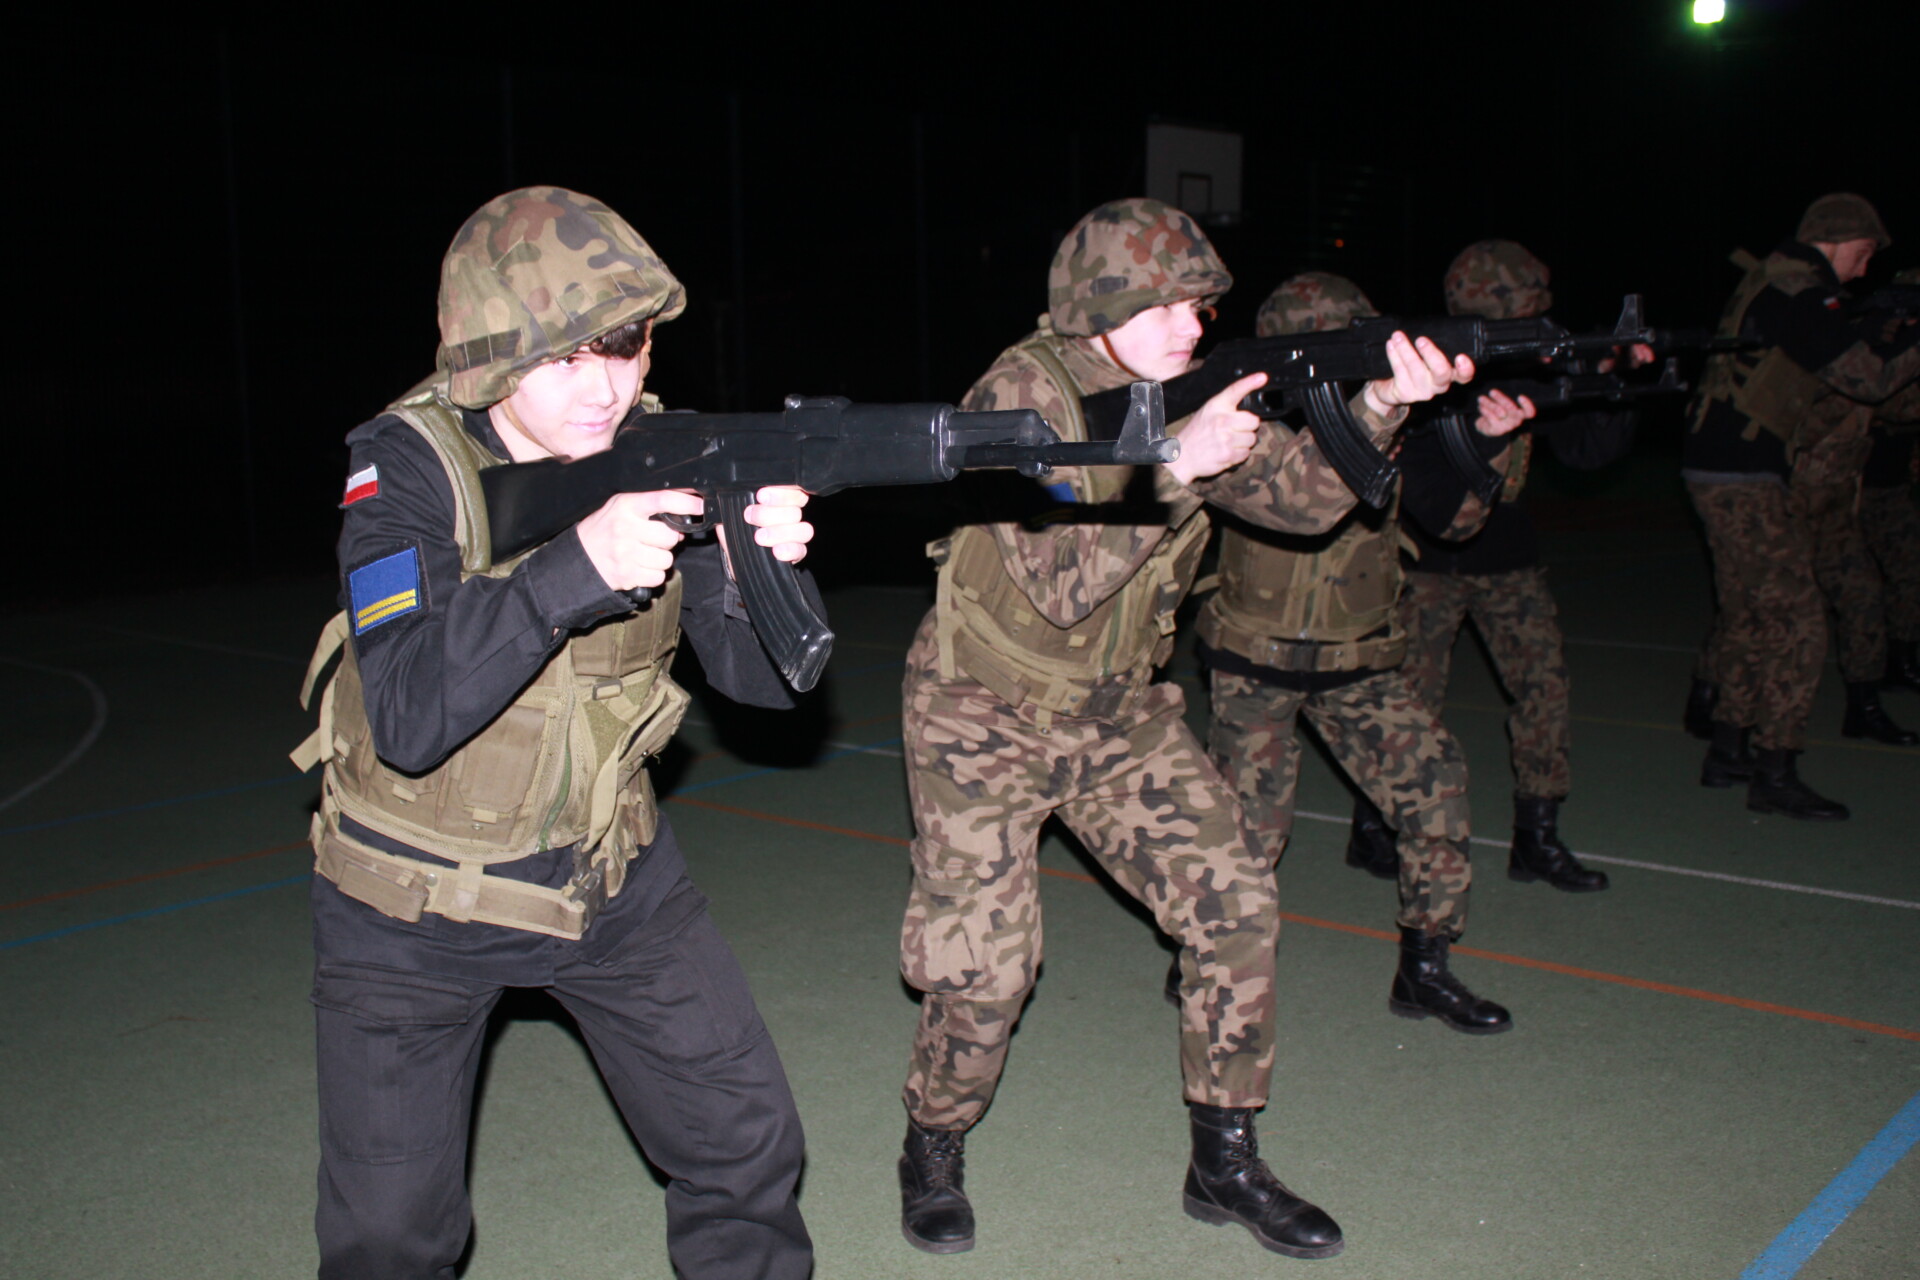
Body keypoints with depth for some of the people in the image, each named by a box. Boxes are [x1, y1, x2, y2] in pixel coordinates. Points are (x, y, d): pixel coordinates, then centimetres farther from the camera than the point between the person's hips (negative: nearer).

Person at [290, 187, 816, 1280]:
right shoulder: (407, 466, -19)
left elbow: (761, 677, -12)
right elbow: (410, 717, -31)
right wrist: (576, 569, -42)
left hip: (614, 874, 3)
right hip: (413, 906, -2)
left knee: (749, 1149, 5)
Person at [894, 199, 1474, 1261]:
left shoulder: (1184, 393, -1)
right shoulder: (1023, 393, -21)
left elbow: (1302, 496, -5)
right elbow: (1061, 583, -30)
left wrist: (1381, 403, -21)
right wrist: (1178, 468, -38)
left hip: (1120, 715, 6)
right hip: (987, 721, -6)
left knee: (1235, 907, -2)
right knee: (987, 969, -7)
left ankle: (1225, 1163, 15)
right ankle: (932, 1151, 23)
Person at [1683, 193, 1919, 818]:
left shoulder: (1768, 284, 18)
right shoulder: (1799, 294, -14)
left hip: (1719, 469, 10)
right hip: (1741, 479, -10)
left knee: (1749, 615, 18)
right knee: (1797, 624, -6)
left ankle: (1726, 751, 25)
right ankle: (1773, 775, -1)